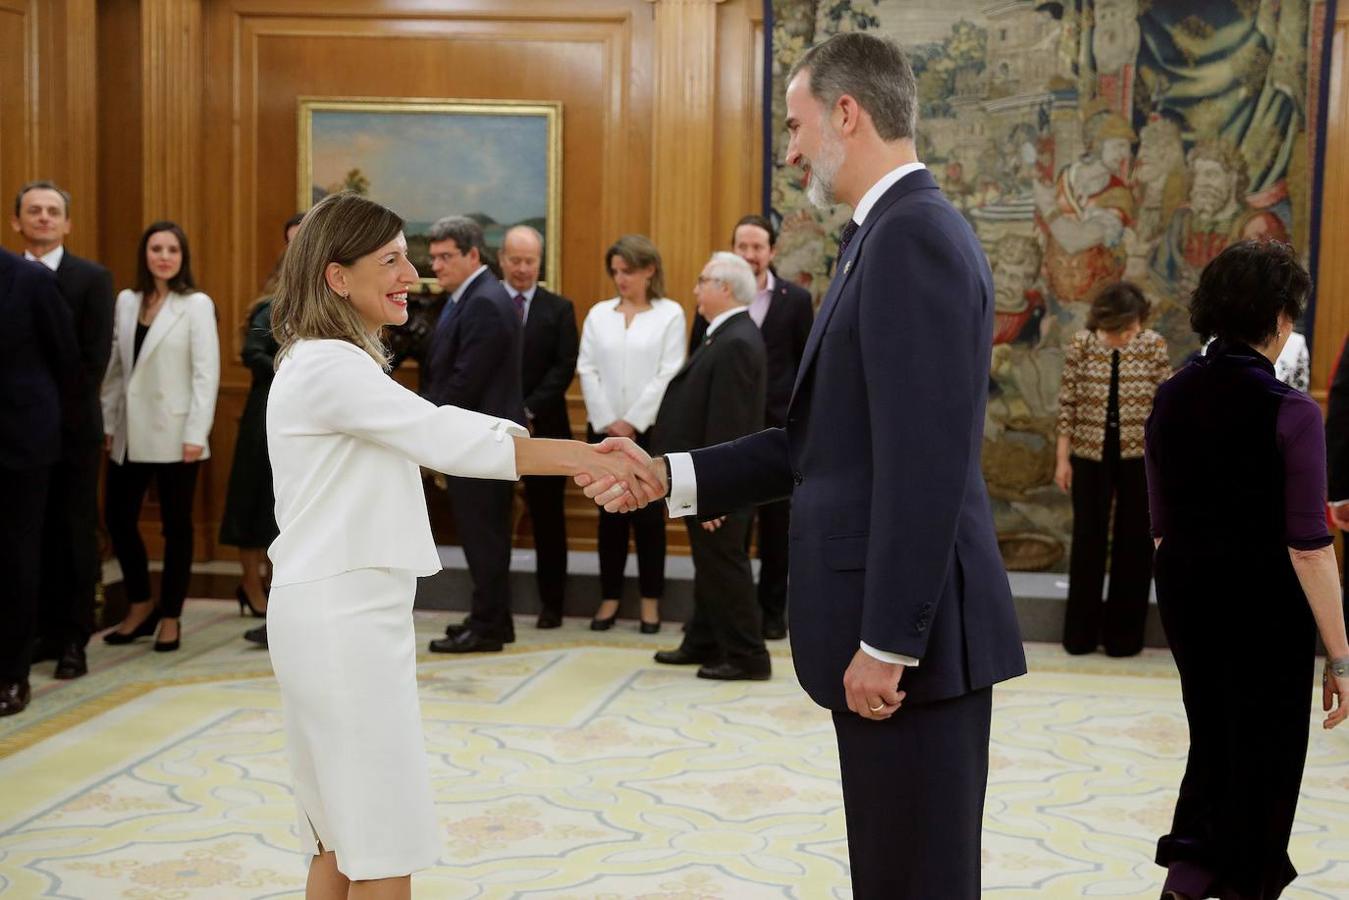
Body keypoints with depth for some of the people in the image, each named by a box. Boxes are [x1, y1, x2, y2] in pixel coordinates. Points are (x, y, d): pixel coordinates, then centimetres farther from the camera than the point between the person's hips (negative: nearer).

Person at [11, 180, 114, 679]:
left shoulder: (93, 278, -1)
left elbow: (94, 359, -7)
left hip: (72, 428, -3)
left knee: (75, 536, 2)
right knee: (34, 536, 6)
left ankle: (74, 639, 8)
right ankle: (46, 631, 15)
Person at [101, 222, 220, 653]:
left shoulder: (197, 305, -5)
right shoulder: (125, 302, 8)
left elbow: (206, 373, -9)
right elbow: (114, 368, 9)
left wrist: (195, 434, -14)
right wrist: (107, 423, 5)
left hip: (175, 435, -4)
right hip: (130, 434, 5)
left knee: (176, 526, 5)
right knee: (118, 518, 6)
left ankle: (170, 617, 17)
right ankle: (140, 605, 25)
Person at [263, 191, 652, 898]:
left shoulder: (341, 364, 17)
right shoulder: (329, 367, -15)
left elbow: (431, 431, 10)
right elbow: (445, 439, -23)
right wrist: (581, 456, -23)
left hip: (350, 613, 10)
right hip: (340, 618, -10)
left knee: (346, 838, 14)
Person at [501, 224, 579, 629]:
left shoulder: (558, 309, 5)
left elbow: (564, 367, -3)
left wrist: (530, 411, -12)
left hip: (544, 427, 0)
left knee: (548, 518, 6)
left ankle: (551, 602, 14)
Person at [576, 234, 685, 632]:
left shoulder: (670, 314, -1)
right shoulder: (599, 314, 8)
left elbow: (668, 374, -7)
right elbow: (587, 370, 3)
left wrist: (633, 422, -11)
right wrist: (607, 422, -6)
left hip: (648, 429, -3)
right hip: (604, 429, 3)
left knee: (648, 515, 2)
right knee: (610, 515, 7)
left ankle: (650, 600, 11)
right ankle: (609, 598, 15)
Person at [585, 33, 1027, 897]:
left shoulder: (914, 235, -16)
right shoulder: (893, 235, 16)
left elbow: (924, 462, -22)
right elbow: (828, 441, 16)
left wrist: (886, 643, -21)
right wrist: (671, 476, 13)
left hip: (912, 632, -10)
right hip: (890, 626, 10)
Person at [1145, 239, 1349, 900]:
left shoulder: (1171, 397, 0)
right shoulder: (1290, 412, -16)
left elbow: (1161, 524, 7)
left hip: (1185, 595, 5)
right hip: (1265, 603, -5)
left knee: (1211, 739, 22)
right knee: (1264, 756, 12)